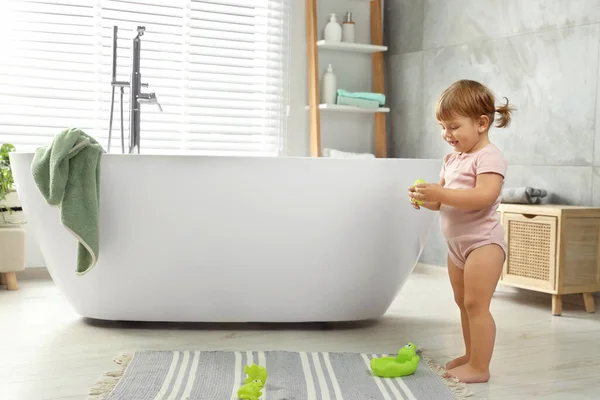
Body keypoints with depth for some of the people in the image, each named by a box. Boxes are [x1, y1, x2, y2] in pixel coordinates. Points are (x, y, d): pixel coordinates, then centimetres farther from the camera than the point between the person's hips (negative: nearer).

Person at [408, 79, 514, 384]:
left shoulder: (489, 157, -15)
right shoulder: (452, 159, 11)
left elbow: (484, 197, -29)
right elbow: (443, 201, 13)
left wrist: (440, 193, -33)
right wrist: (424, 198, -9)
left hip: (483, 241, -9)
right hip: (456, 243, 10)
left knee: (476, 304, -9)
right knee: (463, 303, 18)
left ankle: (479, 368, -3)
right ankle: (471, 355, 31)